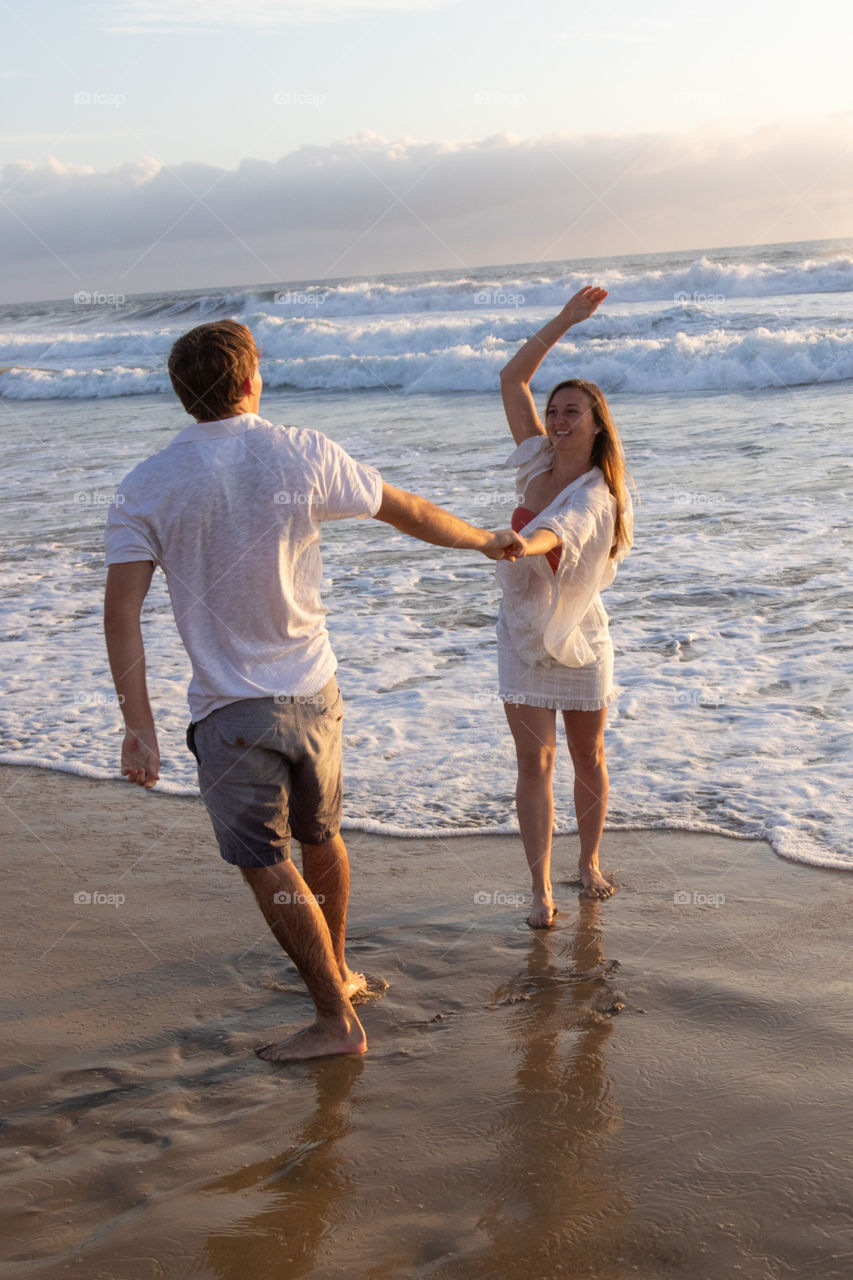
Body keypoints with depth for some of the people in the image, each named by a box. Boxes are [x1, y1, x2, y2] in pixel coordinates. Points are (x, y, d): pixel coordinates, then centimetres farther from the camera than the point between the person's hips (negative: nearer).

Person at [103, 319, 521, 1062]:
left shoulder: (146, 487, -8)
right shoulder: (302, 455, -6)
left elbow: (122, 609, -15)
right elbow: (411, 513, 5)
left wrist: (139, 726, -14)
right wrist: (485, 541, 22)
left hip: (231, 709, -3)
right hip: (313, 691, 3)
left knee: (266, 864, 5)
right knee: (321, 838, 22)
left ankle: (336, 1020, 10)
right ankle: (338, 972, 41)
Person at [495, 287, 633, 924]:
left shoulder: (592, 496, -18)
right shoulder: (539, 463, -1)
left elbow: (554, 535, -41)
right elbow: (512, 379, 0)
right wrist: (565, 321, -4)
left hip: (578, 636, -3)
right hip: (523, 633, 4)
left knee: (588, 758, 12)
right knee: (535, 760, -1)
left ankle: (590, 861, 31)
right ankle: (541, 889, 0)